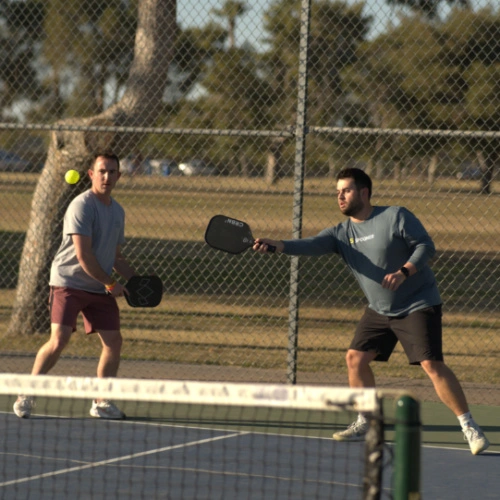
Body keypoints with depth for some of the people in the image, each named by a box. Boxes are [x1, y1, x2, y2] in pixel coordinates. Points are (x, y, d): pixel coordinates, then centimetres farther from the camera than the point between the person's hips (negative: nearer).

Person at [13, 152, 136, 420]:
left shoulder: (117, 212, 13)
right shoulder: (81, 205, -14)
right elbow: (83, 255, -19)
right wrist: (111, 284, -14)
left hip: (100, 288, 7)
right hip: (68, 283, -7)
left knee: (113, 341, -1)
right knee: (59, 340, -17)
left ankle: (101, 402, 11)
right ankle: (27, 395, -2)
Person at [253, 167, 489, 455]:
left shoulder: (396, 217, -12)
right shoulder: (342, 234, 2)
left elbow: (426, 246, -14)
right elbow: (312, 245, -13)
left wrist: (403, 272, -30)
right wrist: (277, 245, -30)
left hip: (417, 305, -7)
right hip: (380, 310, 7)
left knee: (431, 364, -18)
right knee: (356, 358, 1)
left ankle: (470, 427, -12)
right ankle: (365, 423, 17)